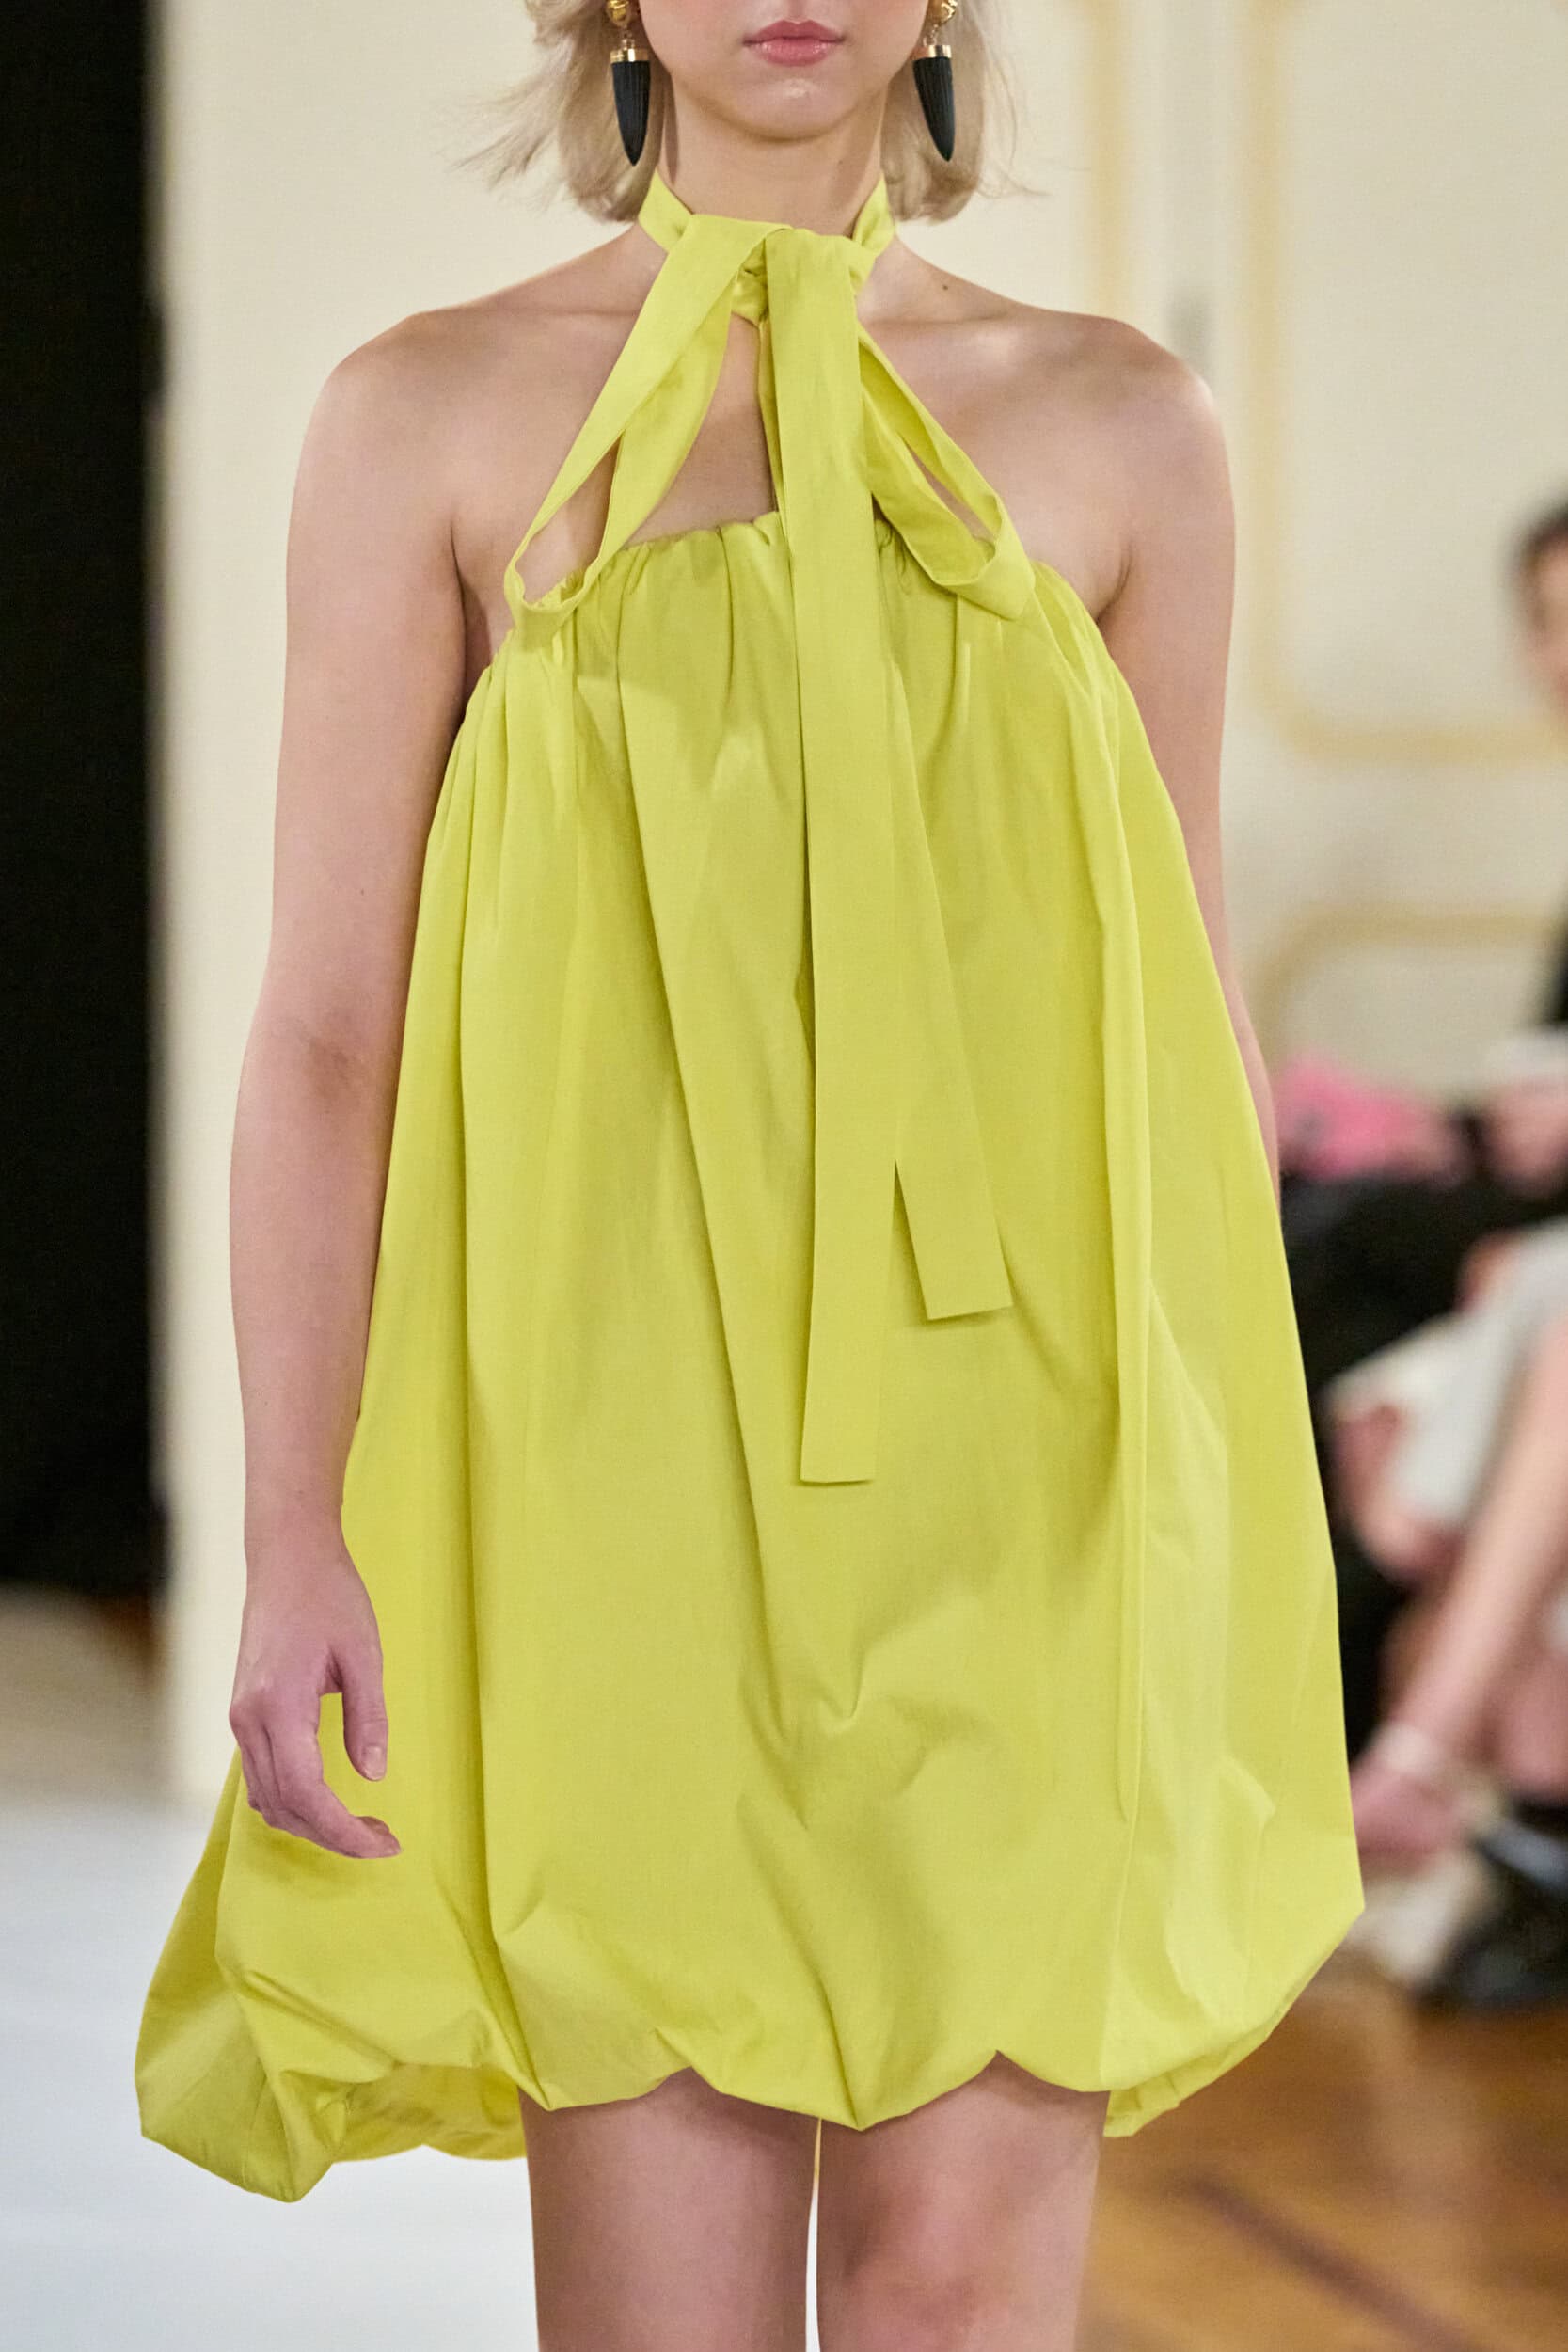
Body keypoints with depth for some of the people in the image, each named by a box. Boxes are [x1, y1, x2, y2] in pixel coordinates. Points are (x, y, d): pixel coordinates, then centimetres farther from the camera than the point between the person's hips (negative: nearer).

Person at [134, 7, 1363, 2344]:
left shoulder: (1121, 424, 10)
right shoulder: (435, 415, 6)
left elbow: (1188, 1011, 13)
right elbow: (325, 1026, 3)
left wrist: (1261, 1582, 10)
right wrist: (295, 1541, -5)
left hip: (1014, 1466, 1)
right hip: (624, 1438, -1)